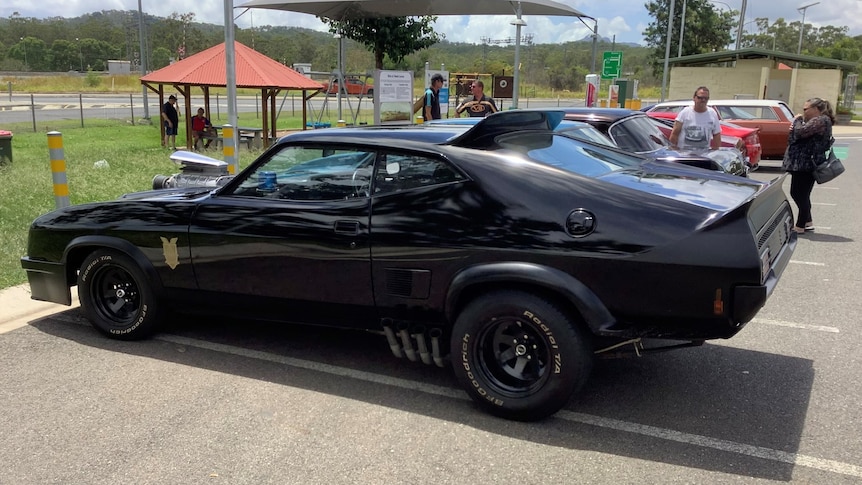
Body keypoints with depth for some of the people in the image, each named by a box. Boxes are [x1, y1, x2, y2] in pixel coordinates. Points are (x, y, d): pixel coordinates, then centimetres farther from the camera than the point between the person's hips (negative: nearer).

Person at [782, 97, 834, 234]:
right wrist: (794, 127, 1)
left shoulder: (820, 121, -14)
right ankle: (807, 222, 26)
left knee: (800, 194, -3)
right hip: (803, 164, 11)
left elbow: (801, 132, -24)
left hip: (806, 165, -11)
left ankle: (800, 226, 5)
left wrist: (797, 120, -6)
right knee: (800, 194, 17)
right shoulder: (819, 121, 18)